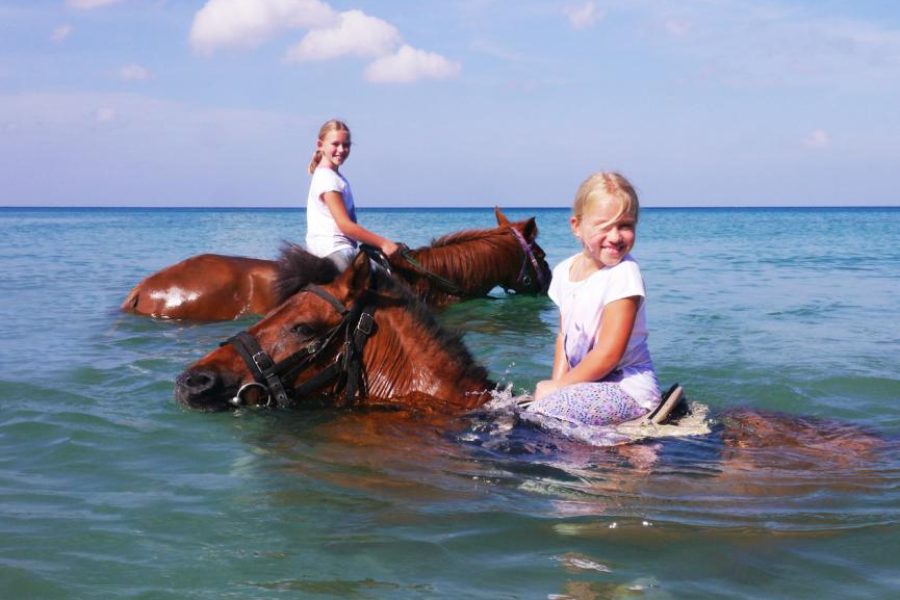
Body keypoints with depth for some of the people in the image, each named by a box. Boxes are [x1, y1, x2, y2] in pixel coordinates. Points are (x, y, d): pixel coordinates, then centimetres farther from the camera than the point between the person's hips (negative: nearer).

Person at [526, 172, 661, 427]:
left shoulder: (624, 274, -17)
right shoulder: (564, 271, 6)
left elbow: (609, 353, -18)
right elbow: (564, 335, 14)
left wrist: (559, 386, -12)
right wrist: (558, 382, -1)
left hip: (629, 388, -8)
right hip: (590, 382, 8)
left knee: (542, 411, -23)